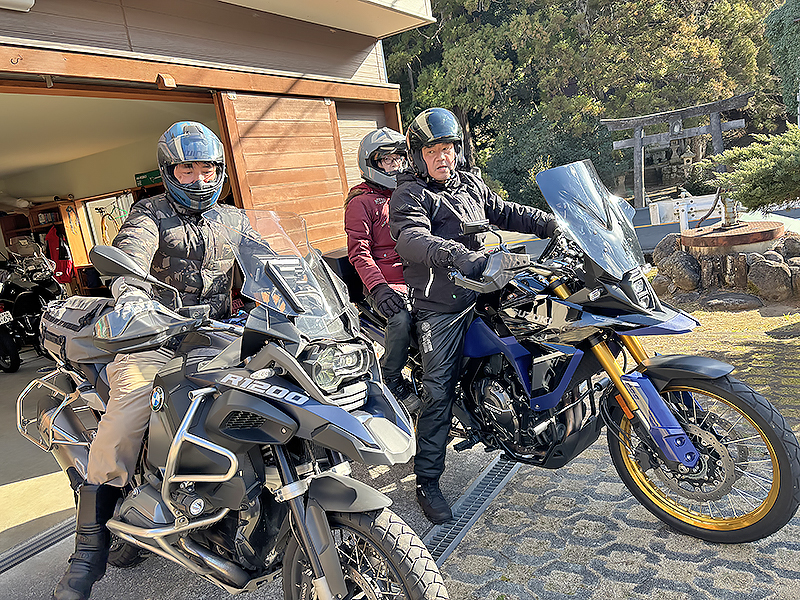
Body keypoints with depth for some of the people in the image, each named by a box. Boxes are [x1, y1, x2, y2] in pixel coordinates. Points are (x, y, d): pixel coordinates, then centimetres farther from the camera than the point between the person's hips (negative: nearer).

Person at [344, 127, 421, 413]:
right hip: (386, 284, -5)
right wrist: (378, 287, -23)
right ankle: (391, 378, -5)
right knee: (402, 319, -32)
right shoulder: (361, 202, 2)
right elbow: (359, 252, -8)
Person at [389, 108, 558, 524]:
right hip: (440, 307, -7)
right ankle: (427, 482, 8)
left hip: (482, 294, 7)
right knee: (439, 396, -5)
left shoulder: (471, 184, 18)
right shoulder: (409, 194, -6)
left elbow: (504, 212, 26)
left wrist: (551, 223, 15)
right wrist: (454, 254, -43)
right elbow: (411, 238, -25)